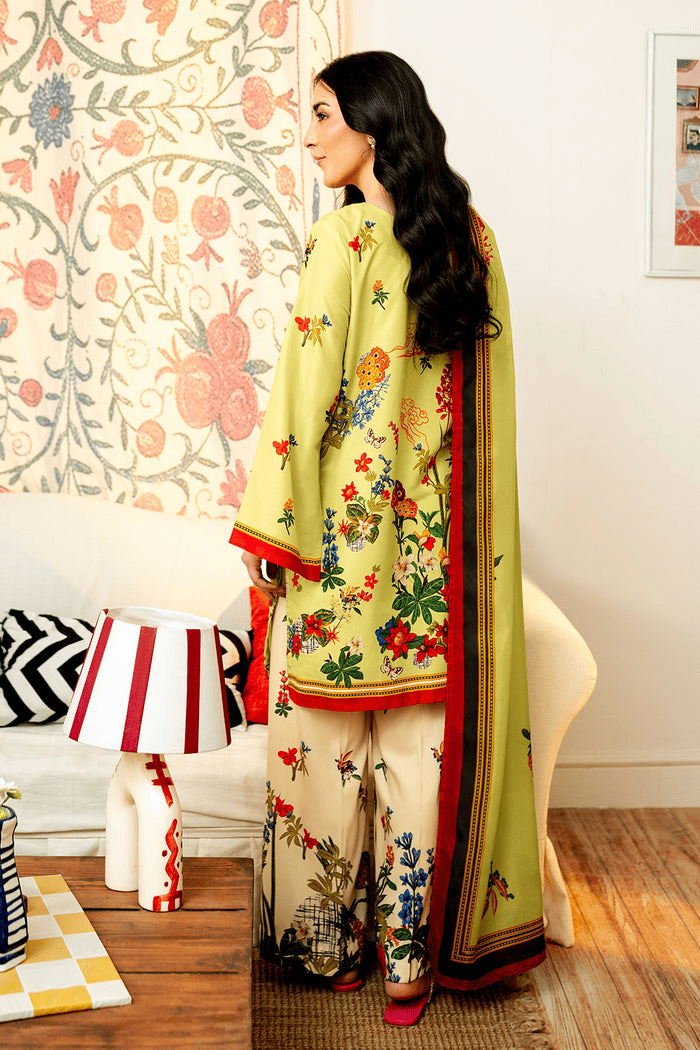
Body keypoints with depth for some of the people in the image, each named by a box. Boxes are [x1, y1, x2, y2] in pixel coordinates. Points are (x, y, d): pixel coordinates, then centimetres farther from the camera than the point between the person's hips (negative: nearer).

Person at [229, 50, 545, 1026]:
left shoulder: (345, 236, -12)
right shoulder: (472, 239, 5)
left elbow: (305, 393, -14)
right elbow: (491, 395, 8)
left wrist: (272, 527, -7)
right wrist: (466, 522, 16)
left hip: (348, 528, -5)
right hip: (446, 537, 5)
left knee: (335, 734, 9)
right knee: (426, 735, 9)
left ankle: (328, 941, 24)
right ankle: (414, 953, 19)